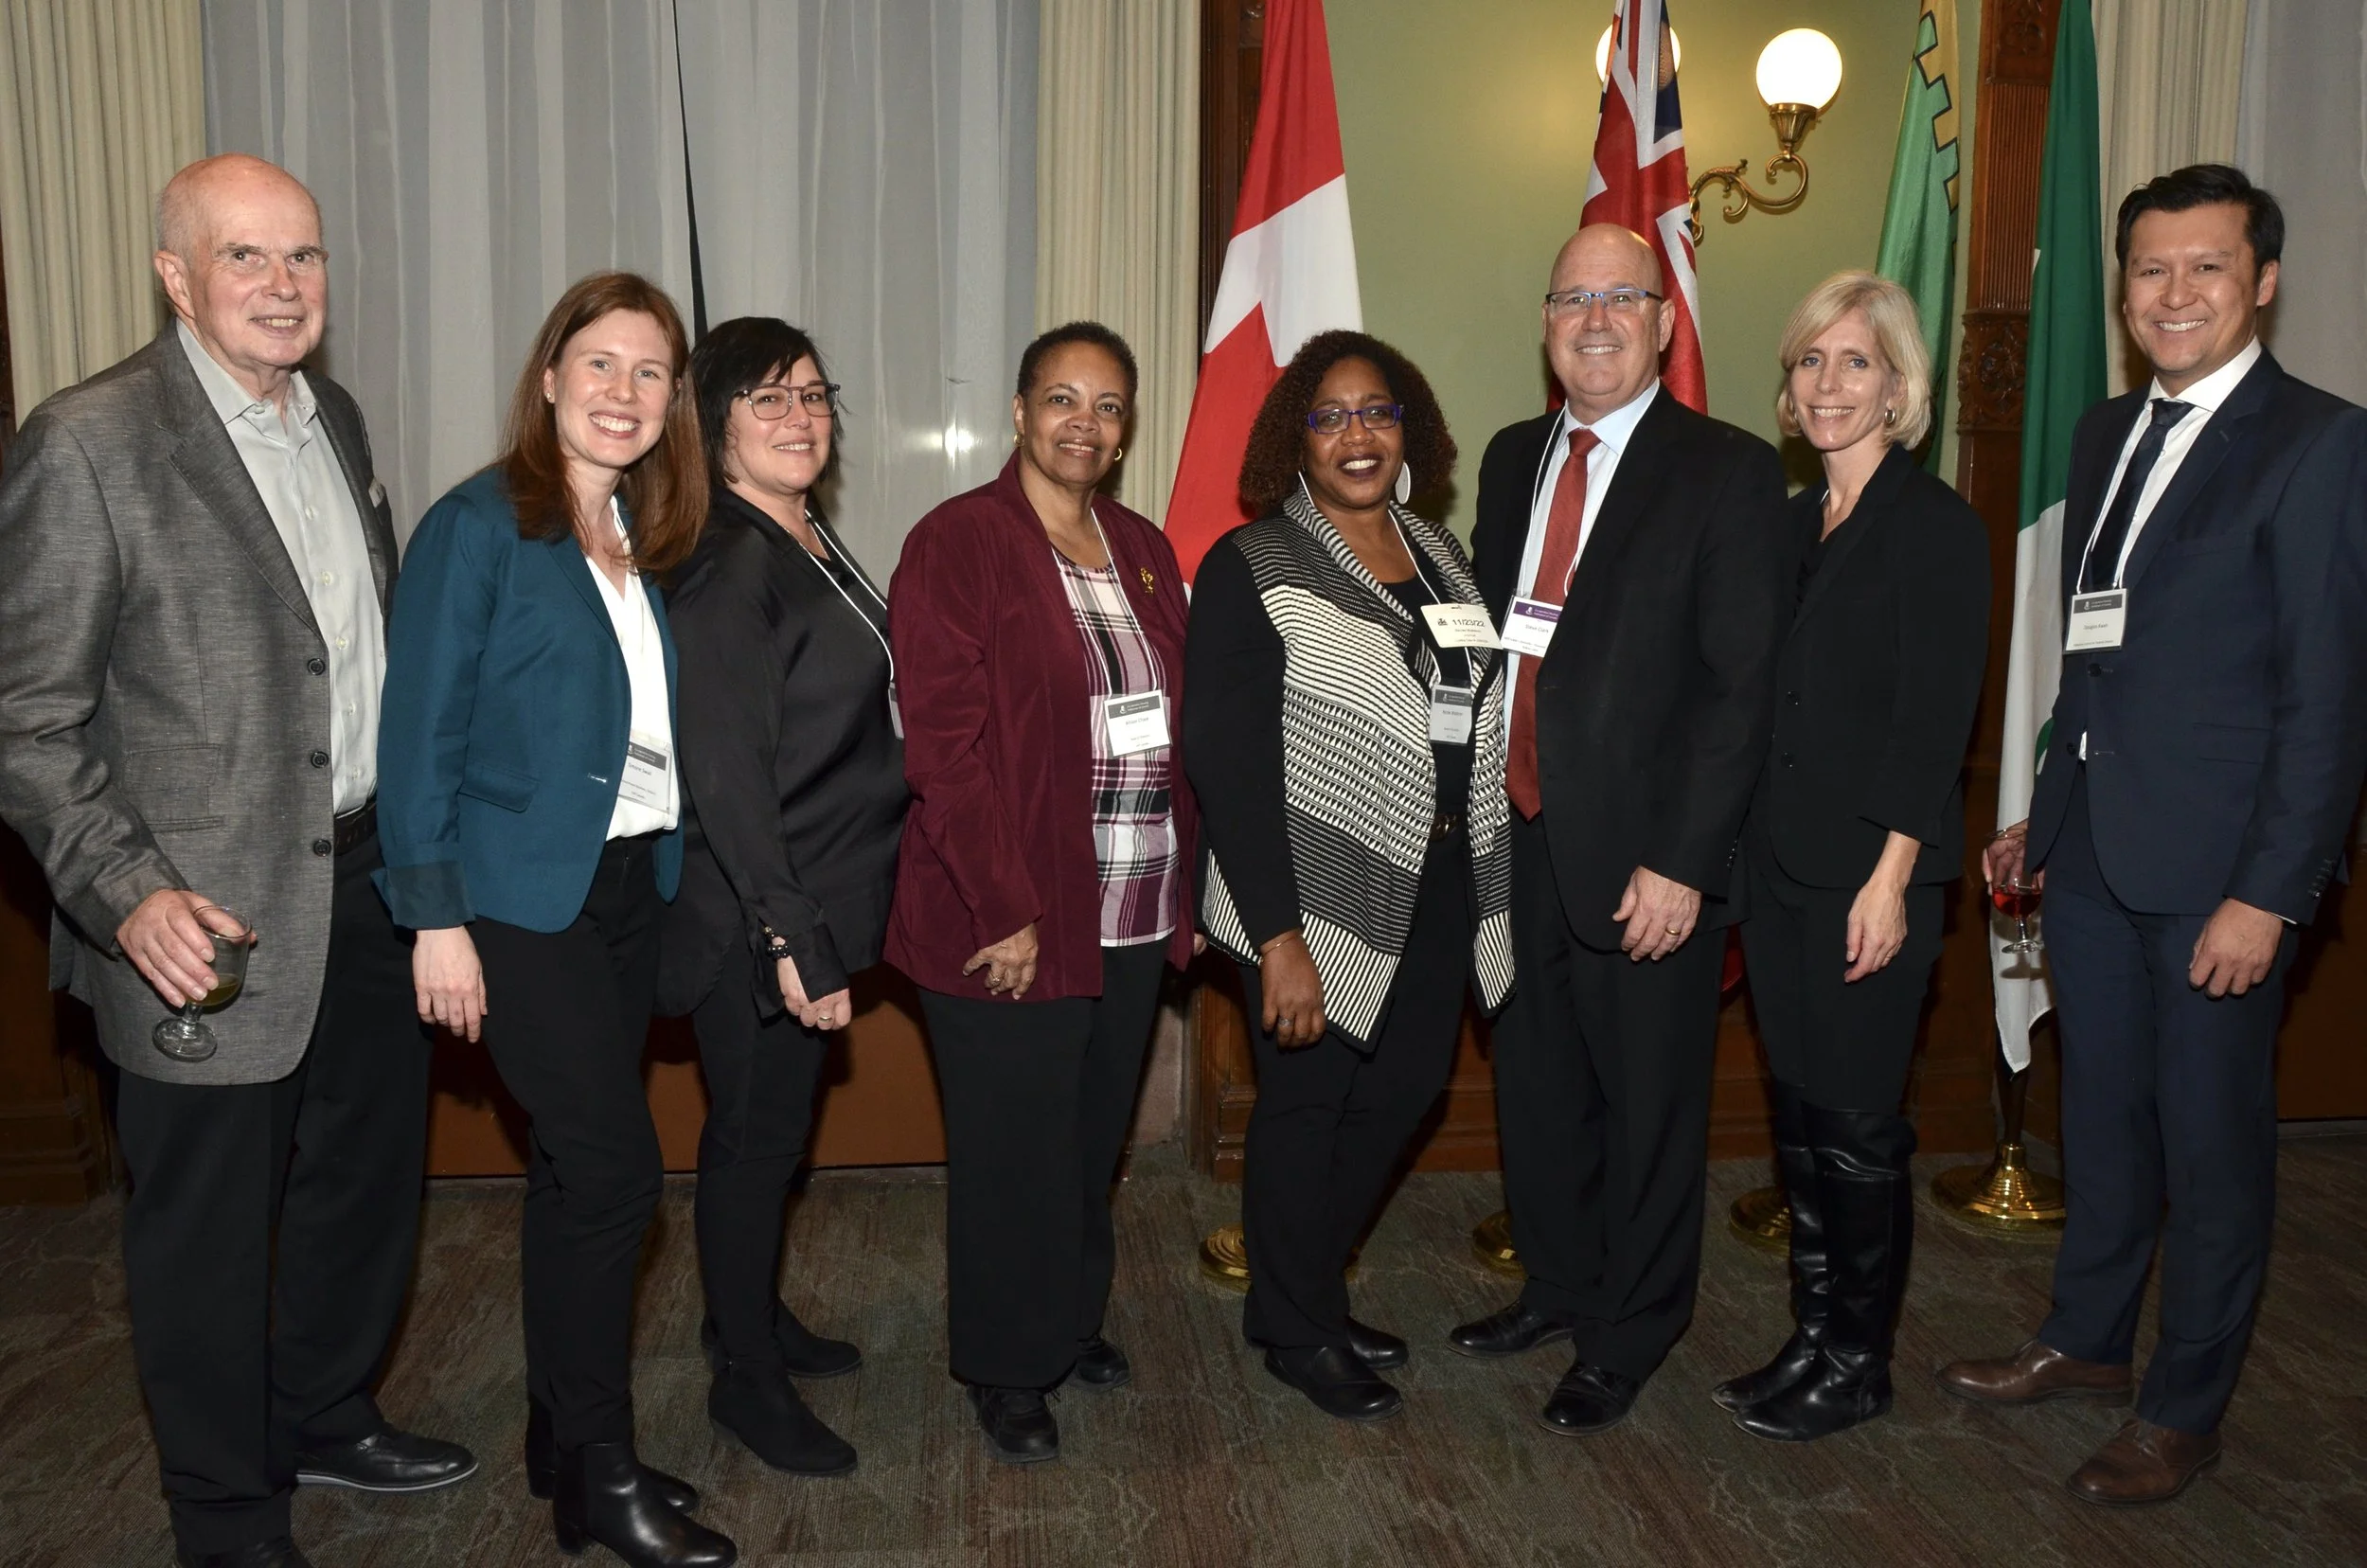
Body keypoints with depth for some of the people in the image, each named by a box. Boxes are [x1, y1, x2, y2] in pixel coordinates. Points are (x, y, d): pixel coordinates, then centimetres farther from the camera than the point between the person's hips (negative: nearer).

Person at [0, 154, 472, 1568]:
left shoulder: (337, 420, 8)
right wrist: (128, 895, -23)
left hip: (368, 874, 7)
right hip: (212, 917, -7)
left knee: (373, 1170, 21)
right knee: (209, 1229, 9)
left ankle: (324, 1414, 45)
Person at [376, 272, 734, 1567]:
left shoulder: (650, 541, 11)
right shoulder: (478, 527, -8)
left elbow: (657, 721, 10)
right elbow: (420, 729, -11)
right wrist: (437, 915, -15)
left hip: (630, 886, 7)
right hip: (519, 897, -6)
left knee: (576, 1169, 14)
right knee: (615, 1163, -8)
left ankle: (564, 1444, 28)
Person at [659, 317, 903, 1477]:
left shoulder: (811, 542, 9)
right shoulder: (724, 566, -19)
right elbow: (725, 772, -23)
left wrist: (827, 926, 13)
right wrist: (791, 940, -24)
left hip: (822, 901, 8)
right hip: (753, 918, -8)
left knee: (776, 1125, 21)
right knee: (756, 1132, 6)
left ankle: (753, 1313, 40)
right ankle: (746, 1376, 24)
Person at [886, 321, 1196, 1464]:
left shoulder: (1144, 550, 11)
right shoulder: (957, 542, -9)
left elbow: (1176, 727, 13)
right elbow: (942, 741, -15)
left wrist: (1183, 887, 9)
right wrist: (1006, 911, -17)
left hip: (1133, 918, 6)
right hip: (1008, 920, -6)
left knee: (1093, 1134, 18)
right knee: (1014, 1147, 7)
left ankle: (1071, 1320, 39)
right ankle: (1006, 1368, 26)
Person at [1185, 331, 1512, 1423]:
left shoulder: (1440, 556, 9)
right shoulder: (1251, 567, -11)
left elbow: (1477, 720, 13)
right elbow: (1227, 759, -16)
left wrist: (1487, 880, 6)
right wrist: (1277, 934, -21)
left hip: (1437, 890, 7)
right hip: (1323, 895, -6)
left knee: (1404, 1089, 15)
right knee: (1305, 1105, 8)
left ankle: (1307, 1289, 37)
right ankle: (1298, 1332, 29)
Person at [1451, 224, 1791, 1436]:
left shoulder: (1728, 473, -8)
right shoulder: (1512, 458, 11)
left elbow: (1744, 686, -12)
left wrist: (1680, 863, -17)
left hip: (1642, 857, -5)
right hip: (1519, 839, 6)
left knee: (1649, 1106, 9)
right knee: (1536, 1086, 18)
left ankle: (1630, 1335, 29)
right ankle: (1559, 1288, 39)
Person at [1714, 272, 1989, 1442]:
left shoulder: (1935, 526, -8)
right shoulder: (1791, 522, 13)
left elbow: (1935, 718, -13)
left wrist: (1892, 875, -18)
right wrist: (1744, 845, 10)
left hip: (1869, 873, -7)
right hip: (1779, 862, 7)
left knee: (1855, 1121, 2)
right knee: (1797, 1110, 13)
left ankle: (1858, 1365, 18)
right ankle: (1813, 1337, 26)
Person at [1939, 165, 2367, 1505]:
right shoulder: (2107, 434, 11)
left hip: (2218, 871, -6)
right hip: (2094, 854, 6)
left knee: (2214, 1143, 8)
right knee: (2101, 1115, 18)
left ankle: (2187, 1408, 24)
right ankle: (2088, 1341, 36)